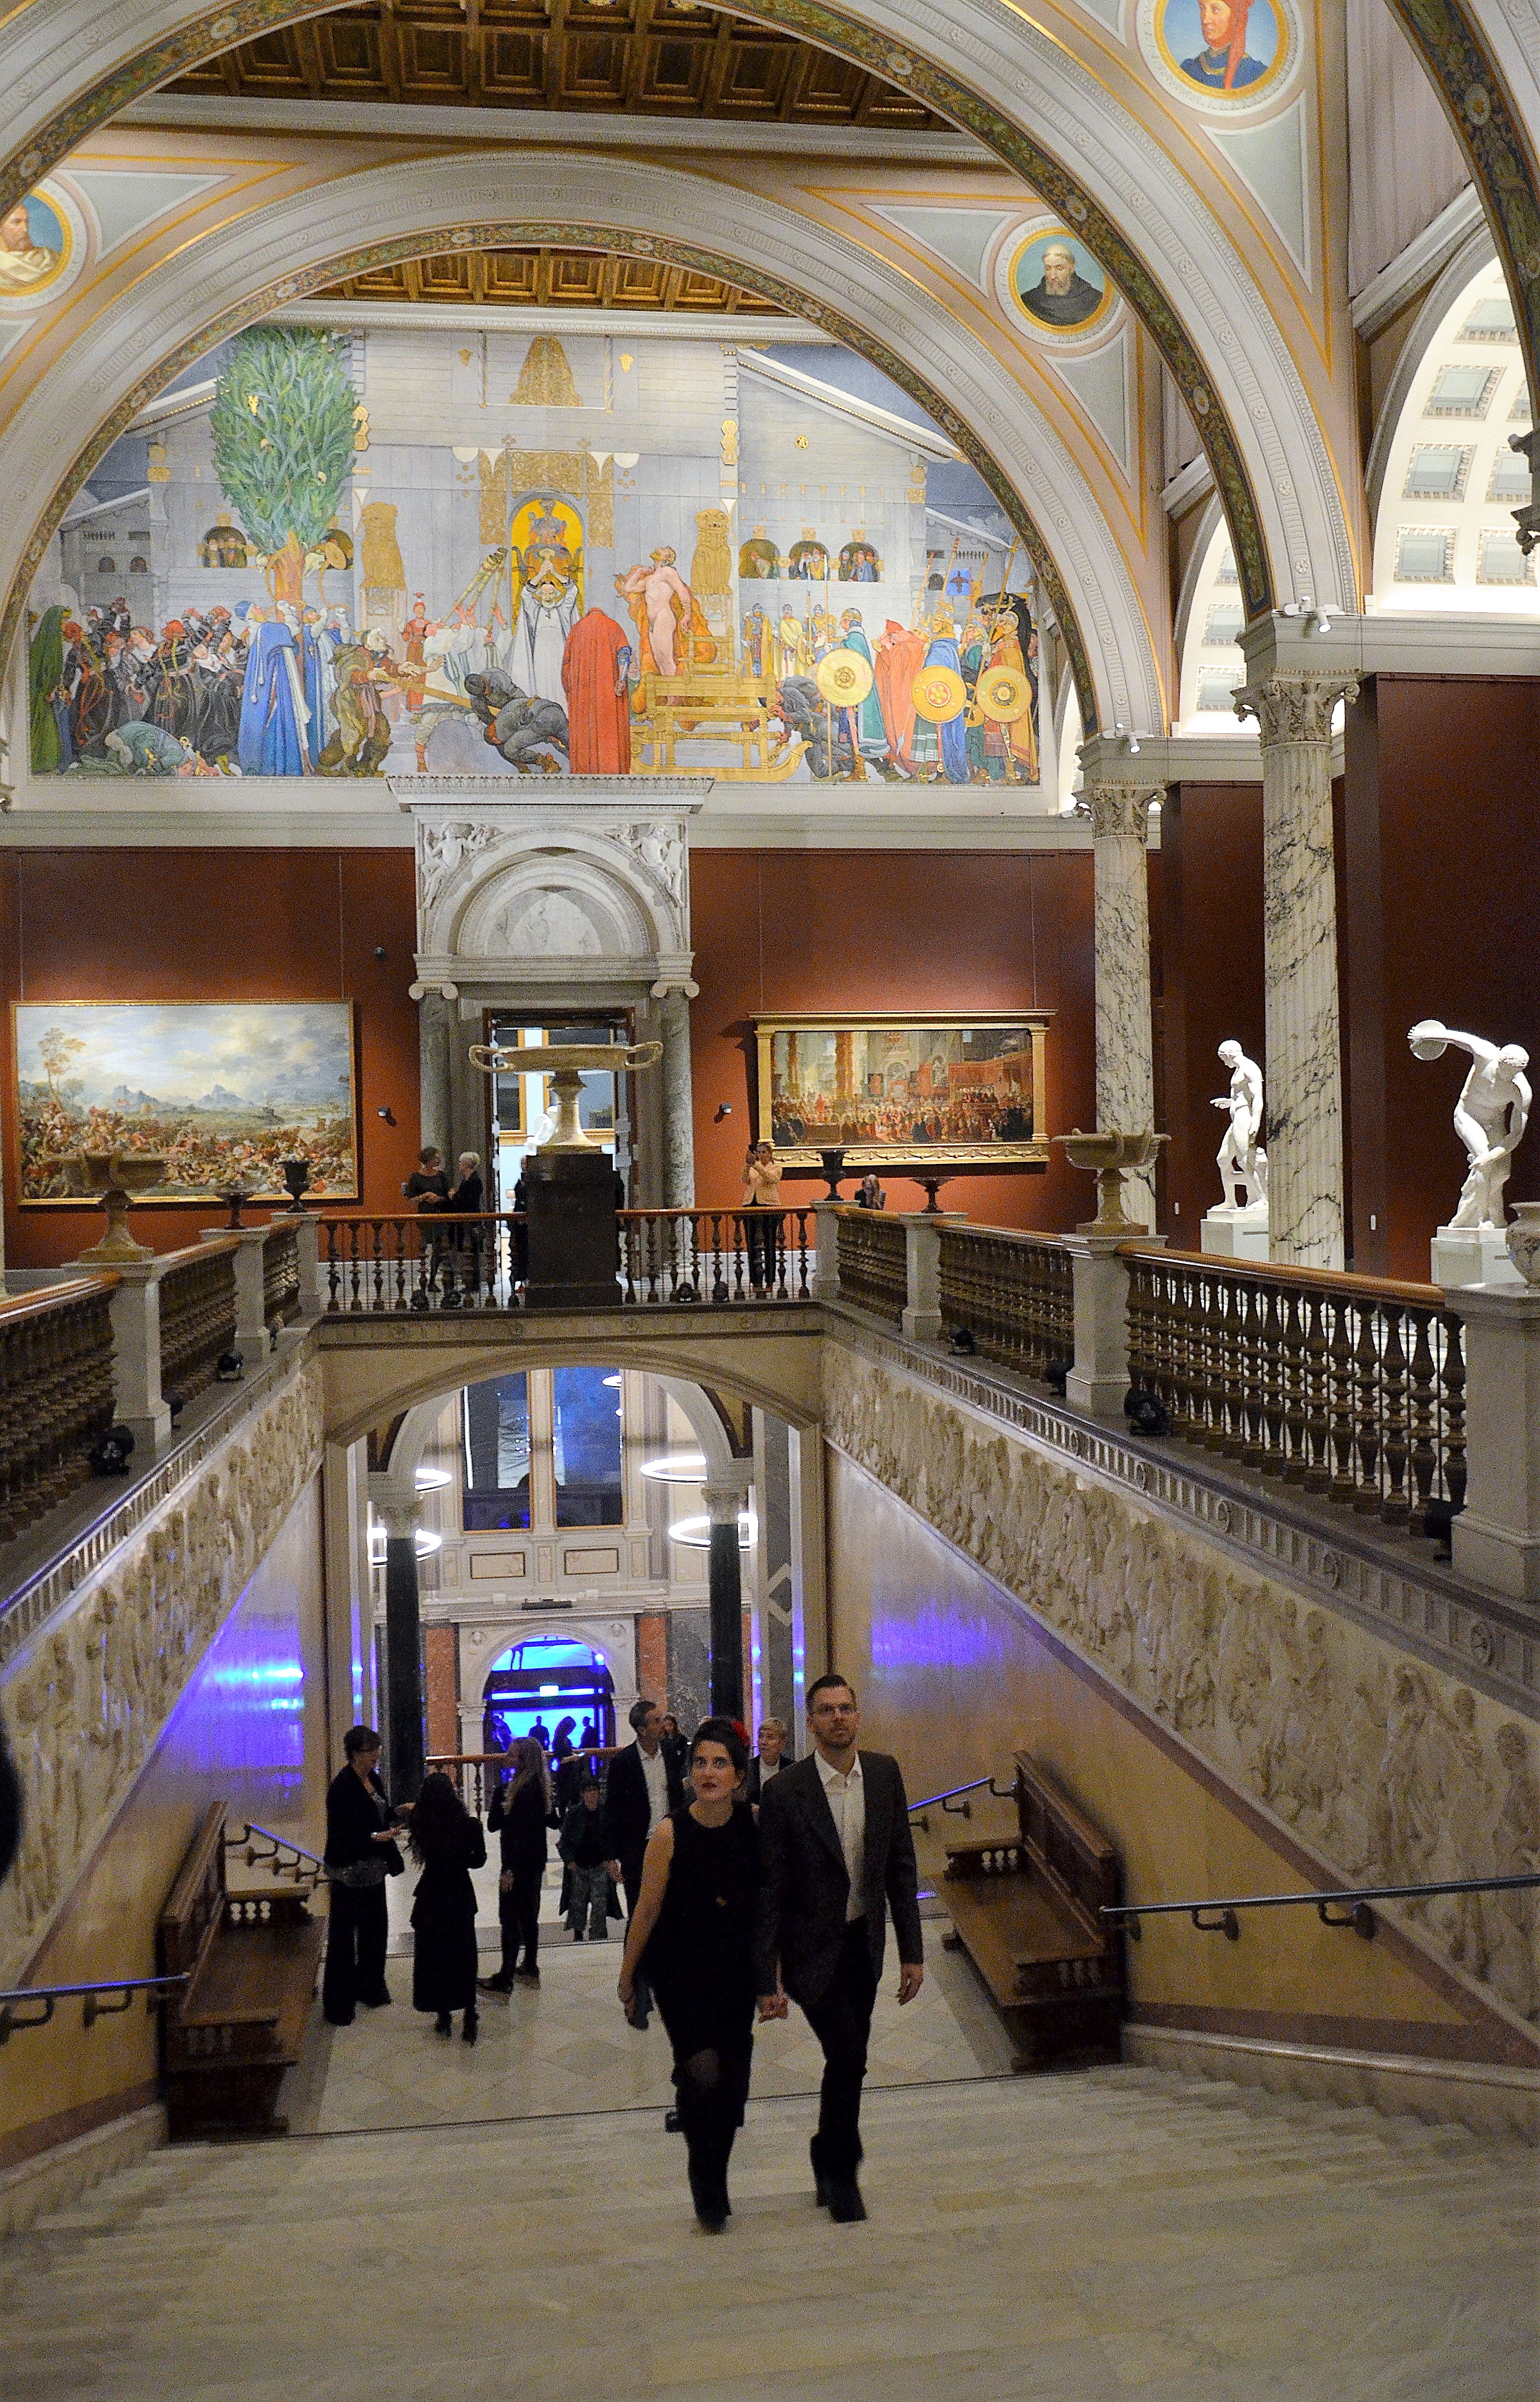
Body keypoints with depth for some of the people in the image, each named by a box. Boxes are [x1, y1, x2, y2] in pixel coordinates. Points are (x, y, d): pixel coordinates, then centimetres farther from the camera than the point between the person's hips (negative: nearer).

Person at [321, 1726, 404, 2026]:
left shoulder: (373, 1779, 6)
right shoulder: (342, 1786, -20)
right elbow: (341, 1834, -22)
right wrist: (374, 1838, -30)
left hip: (373, 1866, 9)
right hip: (349, 1870, -8)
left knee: (376, 1927, 17)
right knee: (344, 1934, 1)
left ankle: (370, 1988, 33)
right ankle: (338, 2004, 10)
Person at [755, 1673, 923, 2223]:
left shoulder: (884, 1774, -3)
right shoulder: (784, 1792, -17)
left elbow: (901, 1867, 4)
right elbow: (768, 1892, -12)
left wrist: (912, 1951, 2)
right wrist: (766, 1980, -12)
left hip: (864, 1942, 5)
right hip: (812, 1948, -4)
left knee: (848, 2060, 12)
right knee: (848, 2057, -11)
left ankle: (828, 2158, 36)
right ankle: (842, 2176, 12)